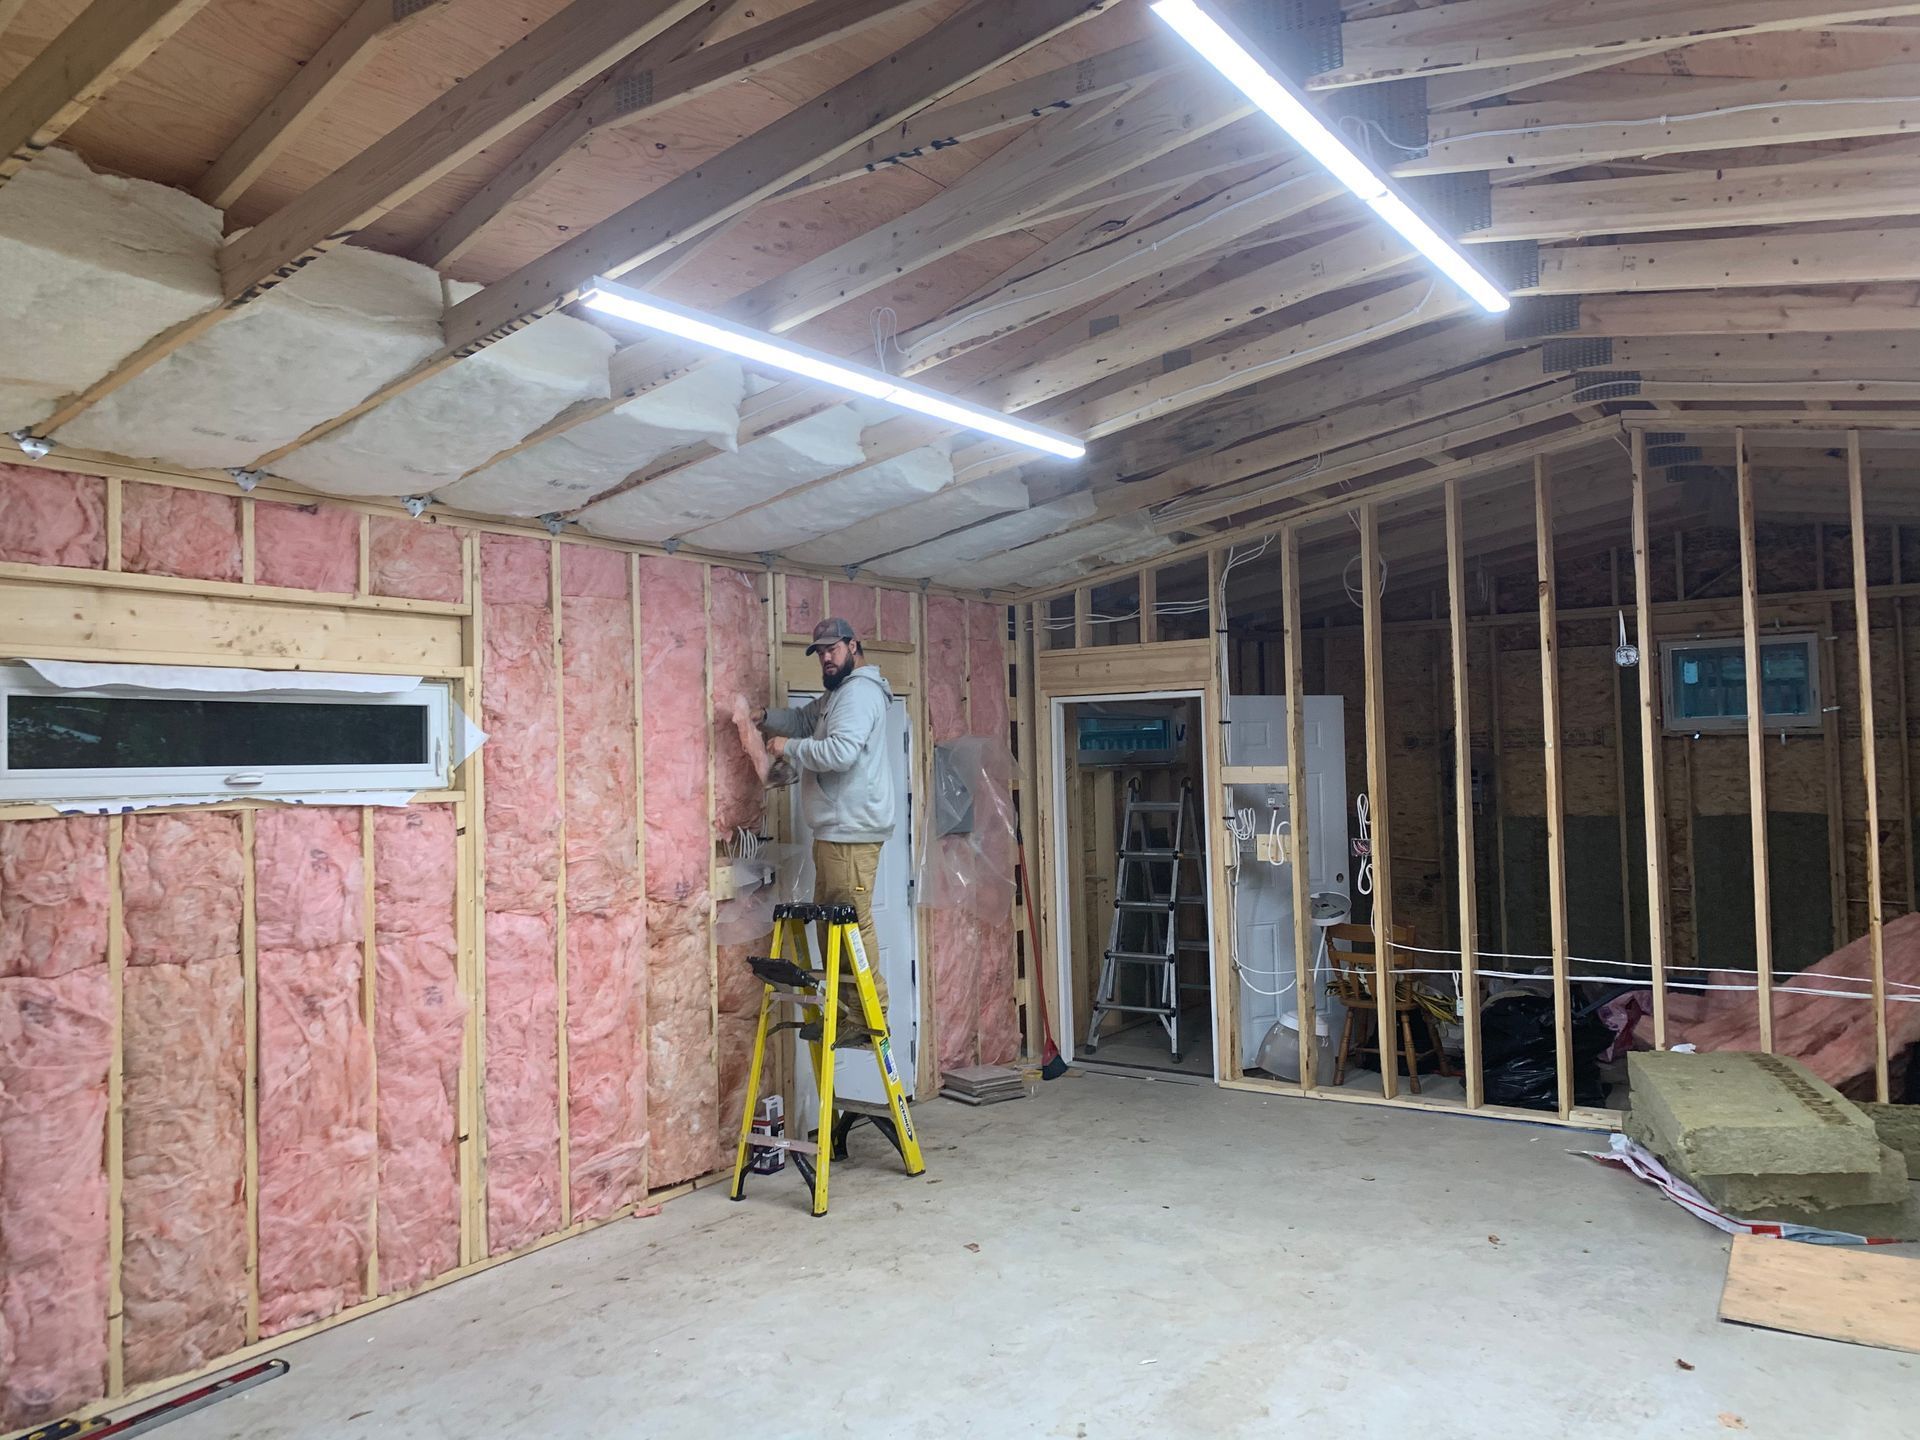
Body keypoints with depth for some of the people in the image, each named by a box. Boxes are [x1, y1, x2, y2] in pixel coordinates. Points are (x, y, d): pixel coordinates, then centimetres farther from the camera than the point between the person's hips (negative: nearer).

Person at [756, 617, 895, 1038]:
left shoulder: (860, 691, -12)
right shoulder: (839, 693, 21)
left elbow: (841, 751, -25)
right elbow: (805, 721, 35)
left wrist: (789, 747, -12)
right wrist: (766, 718, 18)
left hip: (851, 832, -11)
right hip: (836, 829, 11)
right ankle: (846, 1009, 20)